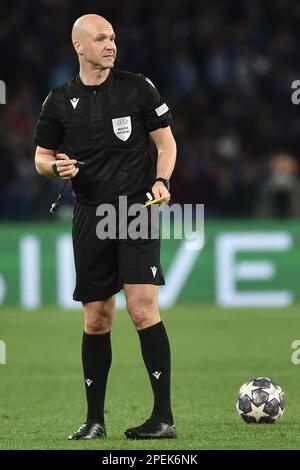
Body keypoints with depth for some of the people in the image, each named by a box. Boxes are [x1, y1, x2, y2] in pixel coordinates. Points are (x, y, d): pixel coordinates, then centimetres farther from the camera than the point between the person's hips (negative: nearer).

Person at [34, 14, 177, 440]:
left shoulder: (138, 88, 2)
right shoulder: (60, 101, 7)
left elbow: (166, 142, 8)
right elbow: (41, 156, 16)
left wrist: (161, 181, -10)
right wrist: (56, 167, -7)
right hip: (90, 216, 3)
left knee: (143, 308, -14)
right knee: (96, 319, 5)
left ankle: (164, 416, -12)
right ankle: (95, 419, 15)